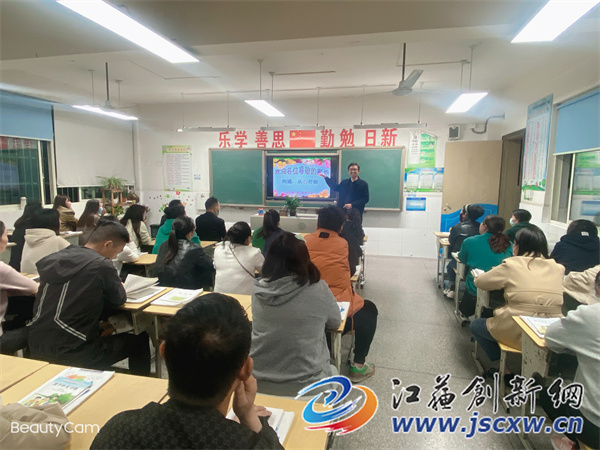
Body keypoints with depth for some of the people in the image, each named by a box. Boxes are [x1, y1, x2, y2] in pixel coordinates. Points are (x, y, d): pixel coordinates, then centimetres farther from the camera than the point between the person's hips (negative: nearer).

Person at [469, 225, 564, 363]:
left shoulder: (511, 265, -7)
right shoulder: (557, 268, 3)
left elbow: (479, 281, 3)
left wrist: (503, 279, 21)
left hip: (517, 334, -5)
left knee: (475, 325, 21)